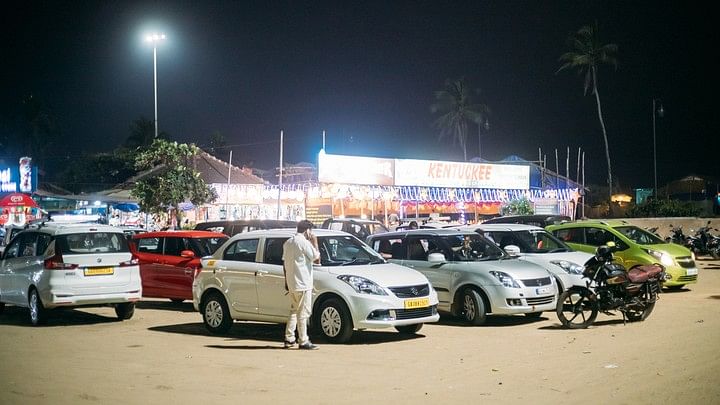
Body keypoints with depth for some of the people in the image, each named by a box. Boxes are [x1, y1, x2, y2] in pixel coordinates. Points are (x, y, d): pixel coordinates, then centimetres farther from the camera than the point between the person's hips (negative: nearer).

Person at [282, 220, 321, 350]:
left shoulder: (287, 243, 13)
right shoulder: (304, 242, -13)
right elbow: (317, 258, -12)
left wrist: (287, 282, 21)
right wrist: (315, 243, 0)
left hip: (291, 283, 8)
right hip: (303, 283, -8)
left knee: (294, 310, 17)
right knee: (303, 312, -4)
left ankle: (289, 339, 16)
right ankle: (303, 341, -3)